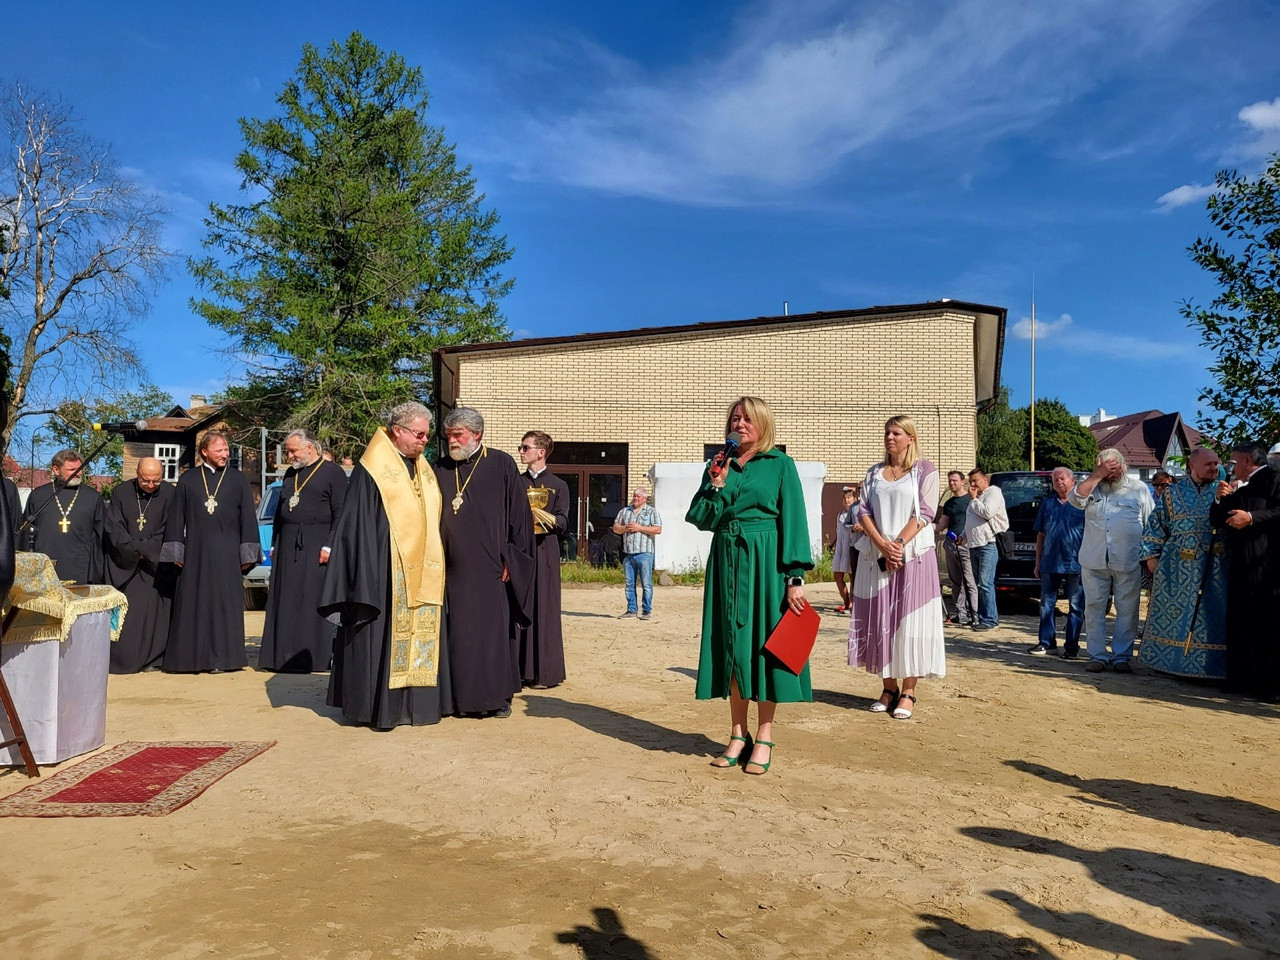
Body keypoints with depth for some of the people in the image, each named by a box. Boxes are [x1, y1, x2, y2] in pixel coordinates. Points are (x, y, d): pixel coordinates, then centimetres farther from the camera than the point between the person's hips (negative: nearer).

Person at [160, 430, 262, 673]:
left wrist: (247, 554, -2)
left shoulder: (238, 479, 5)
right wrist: (175, 552, 3)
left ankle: (220, 658, 6)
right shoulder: (188, 480, 7)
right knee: (192, 605, 3)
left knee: (224, 604, 0)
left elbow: (248, 518, 4)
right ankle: (191, 657, 10)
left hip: (226, 554, -1)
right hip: (195, 553, 1)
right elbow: (175, 517, 8)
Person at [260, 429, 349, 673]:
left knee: (313, 603, -5)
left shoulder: (333, 472, -3)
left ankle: (310, 657, 0)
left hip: (315, 547, -7)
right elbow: (279, 512, 23)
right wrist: (274, 545, 15)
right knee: (285, 604, 6)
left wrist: (329, 546, -16)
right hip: (287, 547, 7)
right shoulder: (290, 475, 18)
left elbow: (340, 513, -9)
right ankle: (284, 656, 12)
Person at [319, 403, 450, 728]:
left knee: (422, 637, 8)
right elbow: (358, 527, -10)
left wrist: (434, 571, 14)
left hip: (423, 576, 7)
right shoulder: (371, 470, -7)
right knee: (385, 637, -2)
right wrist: (364, 581, -15)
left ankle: (418, 702, 16)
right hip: (388, 573, -7)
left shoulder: (424, 470, 14)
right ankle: (381, 706, 7)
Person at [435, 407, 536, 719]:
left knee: (494, 631, 2)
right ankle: (464, 696, 16)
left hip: (490, 569, -3)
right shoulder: (440, 470, 10)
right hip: (454, 571, 3)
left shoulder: (501, 465, -1)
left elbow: (520, 515, -3)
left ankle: (498, 696, 14)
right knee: (458, 633, 5)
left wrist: (510, 560, -6)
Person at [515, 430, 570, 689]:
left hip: (544, 553, -2)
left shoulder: (558, 485, 5)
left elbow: (562, 522, -3)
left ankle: (546, 672, 6)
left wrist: (536, 513, -19)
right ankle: (519, 670, 8)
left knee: (544, 610, -1)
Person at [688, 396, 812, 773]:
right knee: (731, 642, 6)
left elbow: (793, 521, -5)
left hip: (766, 562, -4)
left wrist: (795, 577, -13)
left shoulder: (780, 465, 0)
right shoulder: (717, 466, 11)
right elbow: (701, 520, 6)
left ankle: (764, 737, 11)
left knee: (765, 642, 0)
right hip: (726, 562, 4)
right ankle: (738, 735, 16)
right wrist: (716, 486, -10)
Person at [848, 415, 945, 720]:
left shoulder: (924, 470, 3)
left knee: (910, 621, -4)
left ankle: (908, 692, 2)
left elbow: (925, 513, -6)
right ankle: (888, 687, 13)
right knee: (880, 621, 4)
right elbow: (864, 511, 4)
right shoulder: (875, 472, 14)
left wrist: (899, 543, -16)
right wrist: (883, 545, -11)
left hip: (914, 554, -4)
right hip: (877, 555, 4)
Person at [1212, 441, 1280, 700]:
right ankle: (1242, 678, 14)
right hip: (1240, 563, 8)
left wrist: (1252, 517, -20)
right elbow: (1216, 520, 18)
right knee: (1239, 622, 8)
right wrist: (1221, 499, 3)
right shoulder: (1238, 488, 21)